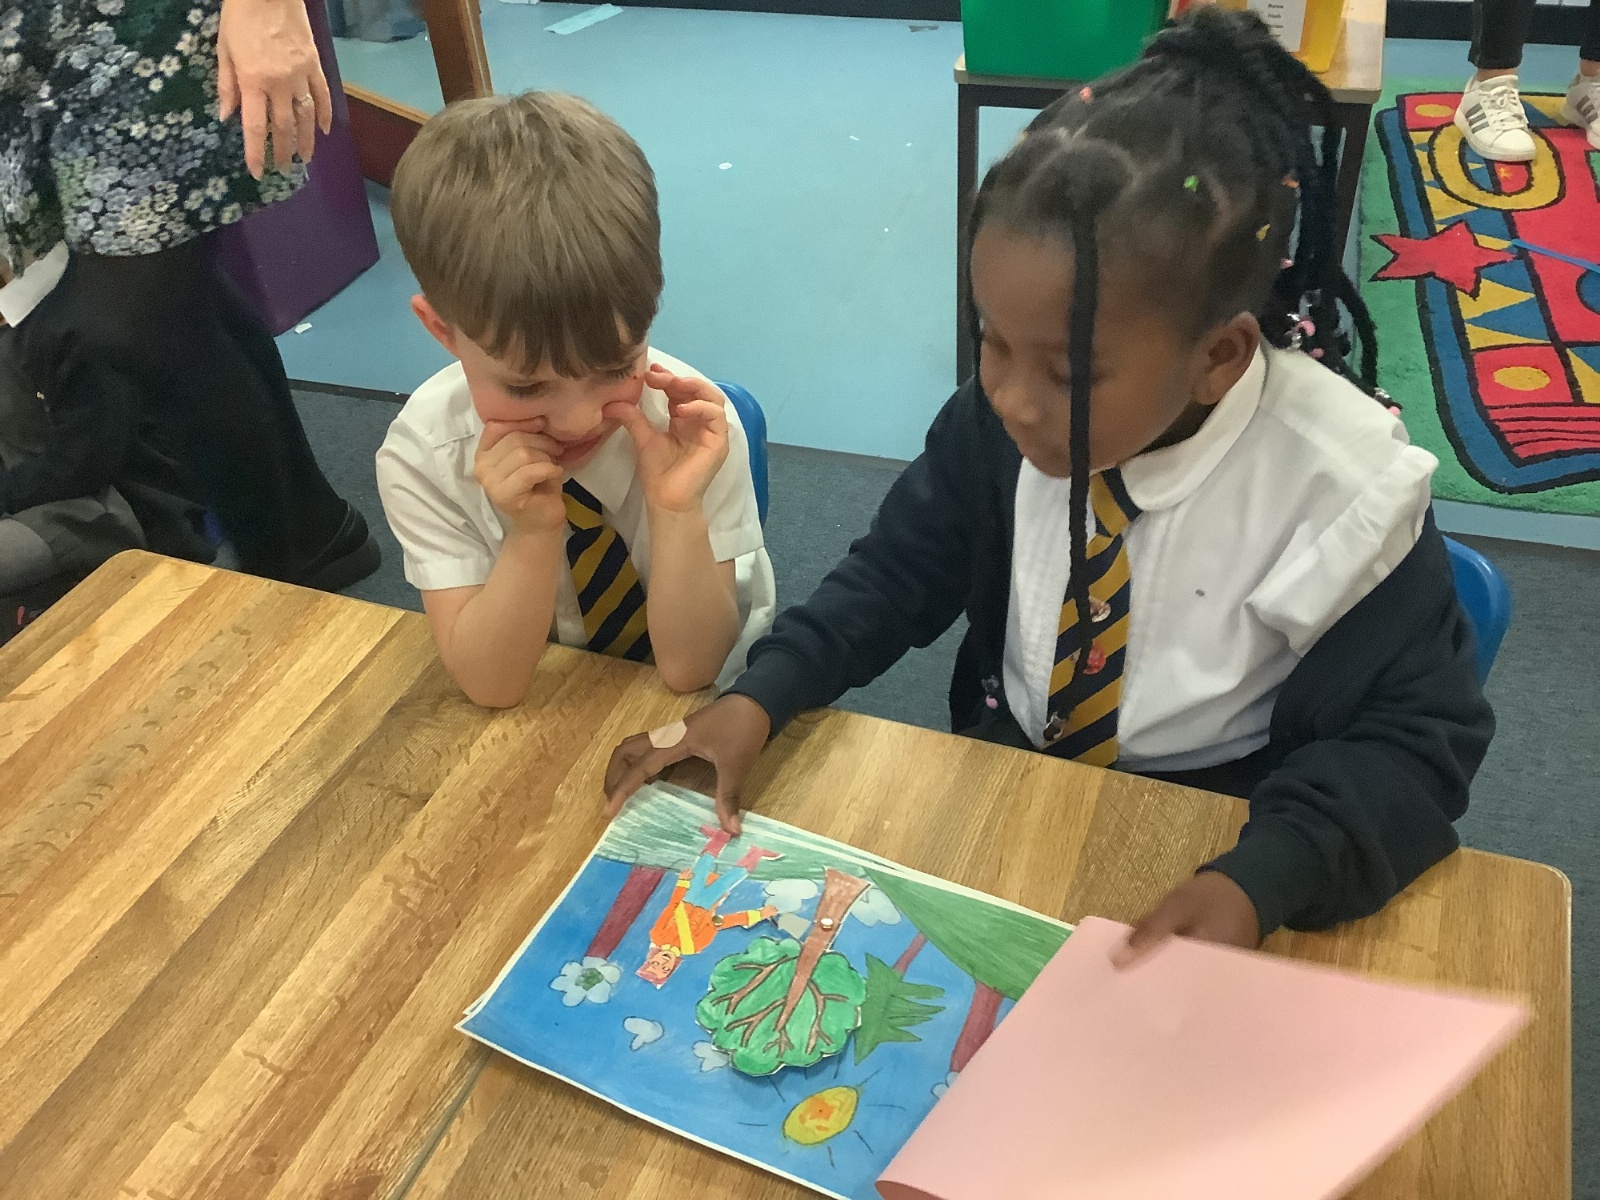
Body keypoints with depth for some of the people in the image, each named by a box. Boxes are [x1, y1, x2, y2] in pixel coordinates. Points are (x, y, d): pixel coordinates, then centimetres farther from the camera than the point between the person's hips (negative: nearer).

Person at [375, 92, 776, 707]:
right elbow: (490, 682, -17)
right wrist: (532, 533, -31)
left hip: (700, 704, -1)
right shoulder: (420, 454, -19)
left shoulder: (692, 423, -22)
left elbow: (688, 667, -18)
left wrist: (676, 511, -33)